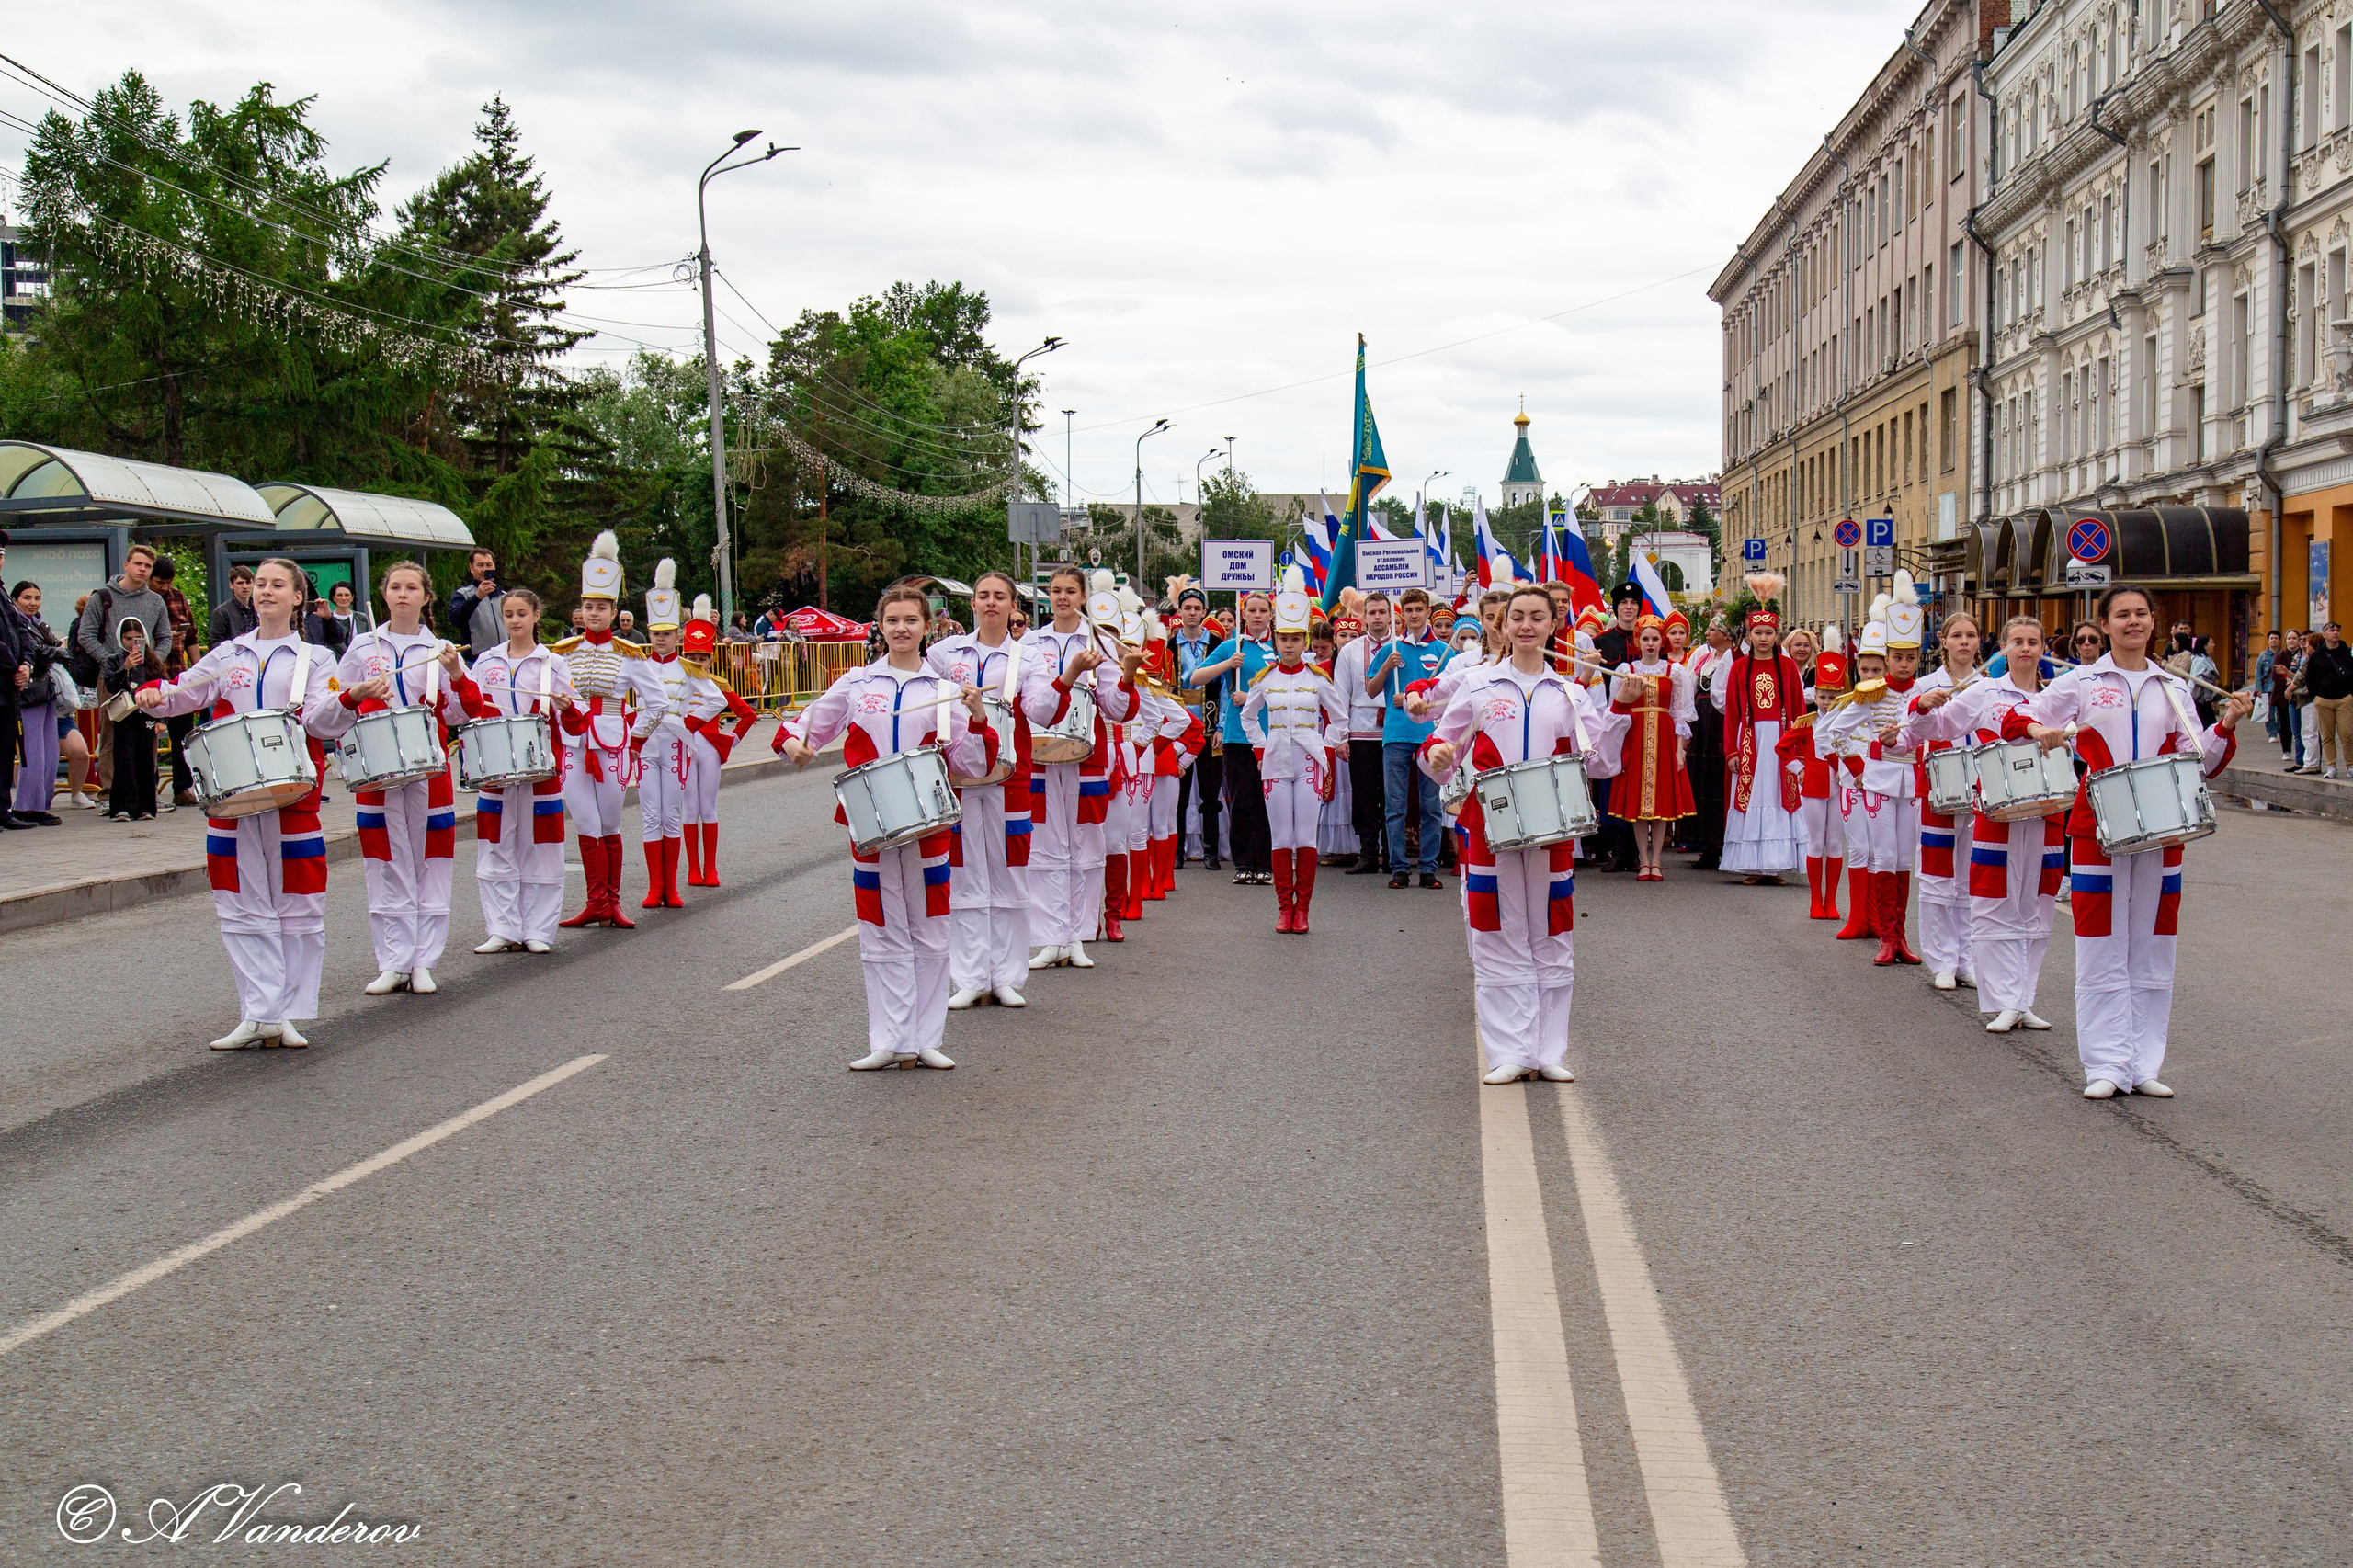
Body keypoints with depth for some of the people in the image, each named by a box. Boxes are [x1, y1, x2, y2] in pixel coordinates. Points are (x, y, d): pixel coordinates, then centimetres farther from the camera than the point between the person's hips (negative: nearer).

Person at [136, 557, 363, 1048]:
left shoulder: (311, 660, 8)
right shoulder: (227, 655, 16)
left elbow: (320, 720, -4)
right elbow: (183, 692, 12)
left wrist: (351, 698, -23)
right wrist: (154, 694, -9)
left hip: (293, 796, -2)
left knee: (298, 907, -1)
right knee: (243, 907, 0)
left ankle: (289, 1015, 7)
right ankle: (259, 1015, 3)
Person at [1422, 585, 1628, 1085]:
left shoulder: (1569, 692, 10)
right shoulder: (1479, 686, 7)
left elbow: (1598, 760, 3)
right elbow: (1445, 745, 9)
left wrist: (1619, 711, -9)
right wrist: (1436, 754, -13)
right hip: (1491, 824, -1)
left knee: (1552, 940, 4)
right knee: (1499, 938, -1)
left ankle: (1550, 1052, 12)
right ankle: (1509, 1054, 4)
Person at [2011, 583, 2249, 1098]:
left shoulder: (2172, 690, 12)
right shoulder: (2081, 684, 4)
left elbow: (2200, 761, 10)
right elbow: (2015, 718, 3)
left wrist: (2226, 727, -7)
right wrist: (2038, 730, -18)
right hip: (2099, 828, -3)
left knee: (2152, 954, 6)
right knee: (2102, 953, -3)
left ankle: (2146, 1065, 13)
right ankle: (2106, 1066, 2)